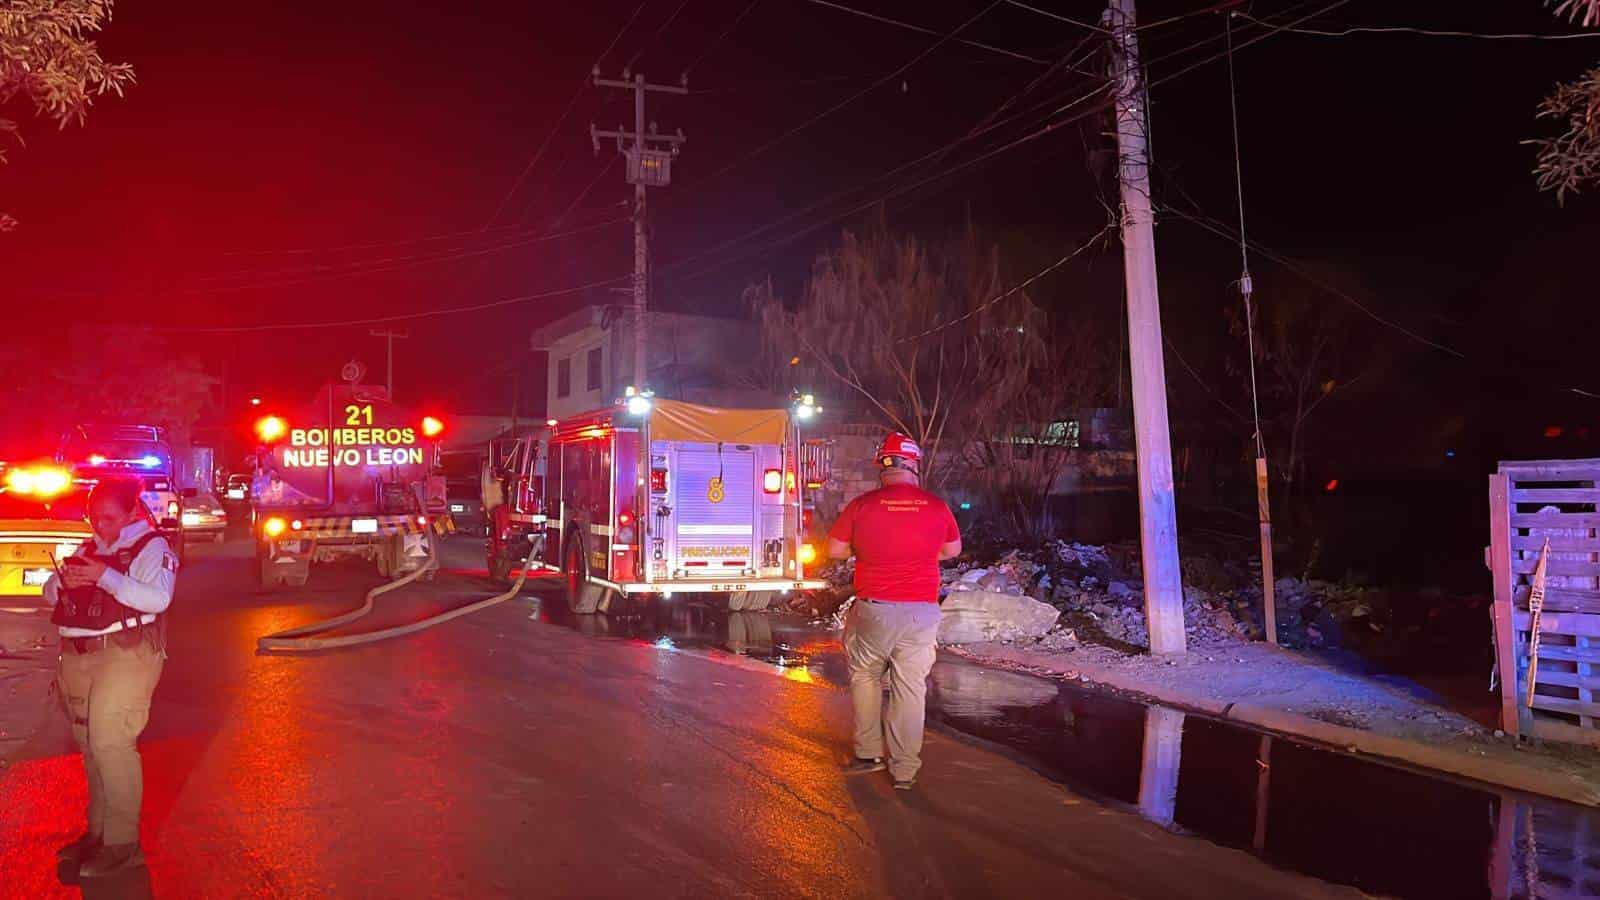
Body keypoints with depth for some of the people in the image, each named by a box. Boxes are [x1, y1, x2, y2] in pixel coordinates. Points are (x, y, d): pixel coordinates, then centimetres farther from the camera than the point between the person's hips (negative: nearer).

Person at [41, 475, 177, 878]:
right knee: (89, 745, 13)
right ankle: (97, 831, 24)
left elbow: (158, 598, -20)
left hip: (126, 653, -8)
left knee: (110, 742, -12)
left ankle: (122, 844, -6)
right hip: (79, 655, 8)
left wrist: (106, 576, -25)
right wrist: (63, 580, -6)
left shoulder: (152, 547, -5)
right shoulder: (88, 549, 17)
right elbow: (49, 593, 16)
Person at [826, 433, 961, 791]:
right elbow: (953, 550, 13)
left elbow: (834, 549, 2)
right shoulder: (936, 507, -3)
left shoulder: (861, 506, -8)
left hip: (874, 610, -1)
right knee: (911, 687, 8)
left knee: (865, 677, 20)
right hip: (921, 611, 1)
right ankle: (905, 769, 14)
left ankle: (868, 753, 24)